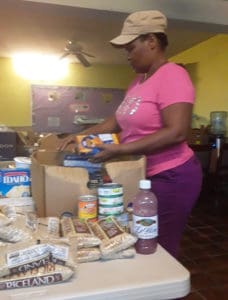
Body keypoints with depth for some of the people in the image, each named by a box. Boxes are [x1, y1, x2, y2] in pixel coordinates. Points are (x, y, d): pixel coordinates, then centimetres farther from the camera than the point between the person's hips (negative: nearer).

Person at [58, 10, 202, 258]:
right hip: (144, 176, 9)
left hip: (170, 178, -8)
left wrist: (119, 149, -26)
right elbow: (119, 119, 15)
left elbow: (176, 132, -26)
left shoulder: (172, 76, -15)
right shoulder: (138, 80, 13)